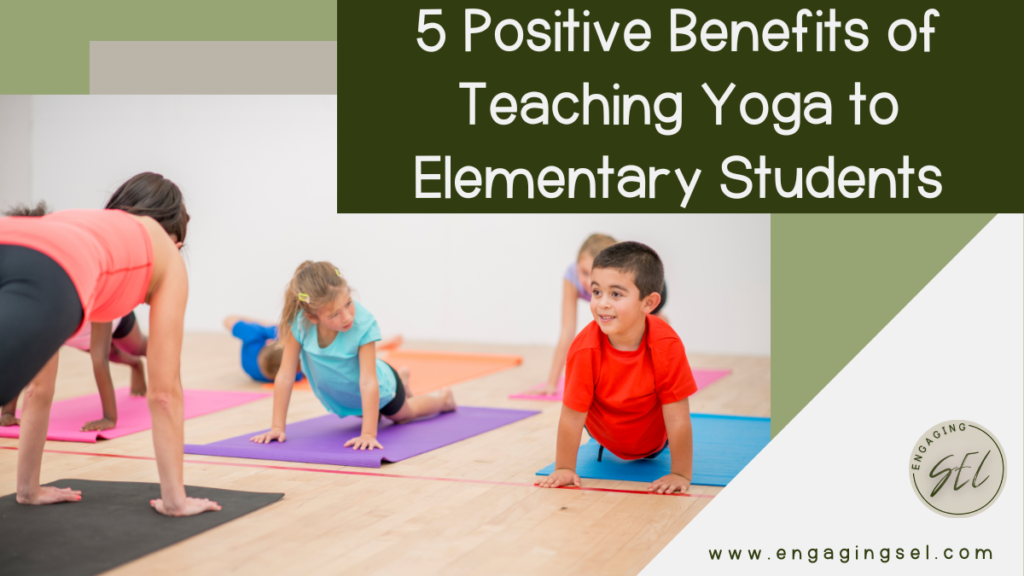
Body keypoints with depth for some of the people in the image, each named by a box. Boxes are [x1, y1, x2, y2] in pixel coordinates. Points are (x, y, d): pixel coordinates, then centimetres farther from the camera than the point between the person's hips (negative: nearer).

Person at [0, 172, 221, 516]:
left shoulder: (73, 226, 51)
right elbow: (163, 391, 35)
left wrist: (29, 488, 59)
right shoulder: (166, 254, 41)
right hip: (45, 278, -6)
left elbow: (38, 387, 53)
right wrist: (174, 498, 41)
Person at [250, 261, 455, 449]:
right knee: (368, 416, 37)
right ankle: (402, 379, 63)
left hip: (377, 391, -3)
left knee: (402, 414, 31)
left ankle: (443, 397, 60)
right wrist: (277, 427, -31)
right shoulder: (299, 322, -36)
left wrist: (368, 434, -50)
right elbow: (285, 375, -30)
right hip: (337, 396, 3)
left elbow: (368, 382, -43)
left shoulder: (363, 323, -43)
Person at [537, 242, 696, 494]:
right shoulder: (584, 350, -37)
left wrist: (681, 474, -29)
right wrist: (564, 468, -21)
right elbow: (572, 416, -28)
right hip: (605, 433, 0)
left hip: (652, 438, 0)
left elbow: (677, 419, -32)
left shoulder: (667, 346, -39)